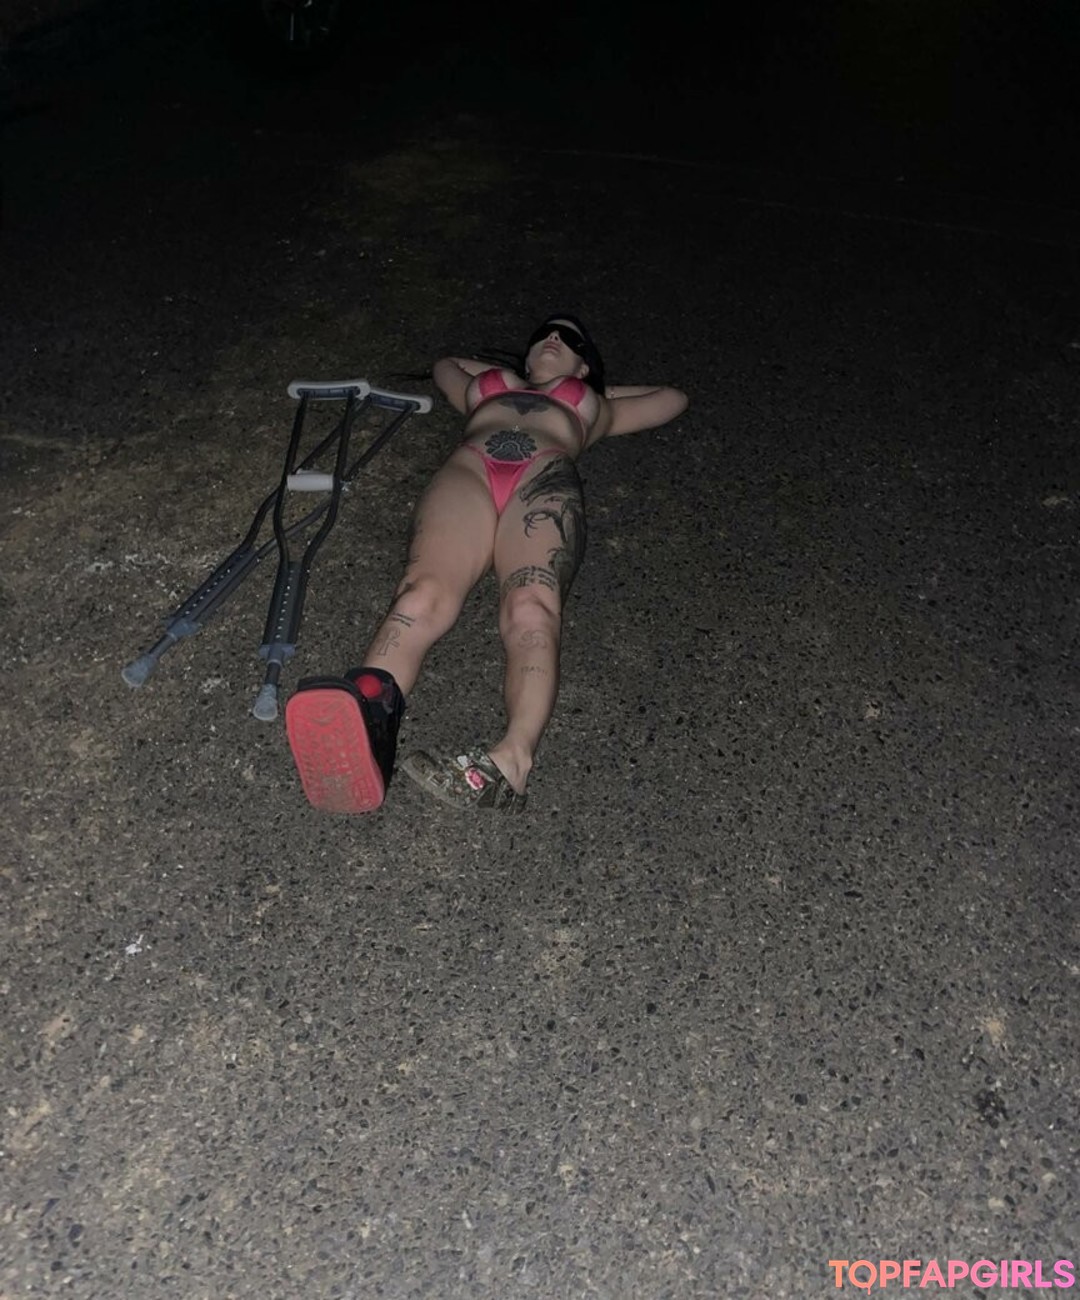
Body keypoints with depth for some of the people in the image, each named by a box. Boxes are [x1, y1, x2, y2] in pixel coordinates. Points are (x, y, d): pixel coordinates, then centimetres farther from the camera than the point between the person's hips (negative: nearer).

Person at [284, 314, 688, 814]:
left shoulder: (592, 408, 43)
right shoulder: (489, 385, 46)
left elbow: (672, 398, 51)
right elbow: (445, 364, 64)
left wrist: (597, 390, 54)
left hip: (545, 477, -1)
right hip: (468, 471, 1)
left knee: (531, 611, -36)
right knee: (422, 595, -34)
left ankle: (509, 764, -60)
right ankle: (365, 713, -63)